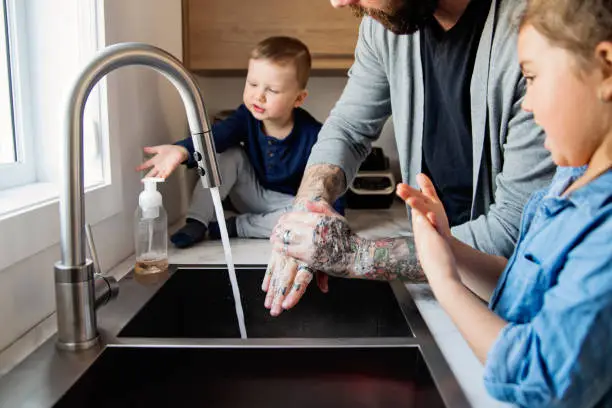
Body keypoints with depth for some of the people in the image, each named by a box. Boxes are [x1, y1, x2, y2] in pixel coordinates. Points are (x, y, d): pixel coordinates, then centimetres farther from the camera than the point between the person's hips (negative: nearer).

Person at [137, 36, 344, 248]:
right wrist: (182, 151, -55)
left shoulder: (312, 135, -26)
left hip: (290, 202, -2)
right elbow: (215, 135, -36)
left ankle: (235, 227, -17)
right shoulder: (247, 116, -18)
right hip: (253, 196, 2)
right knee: (229, 154, -21)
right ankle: (196, 223, -17)